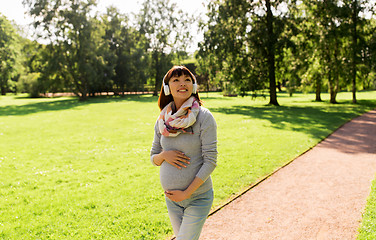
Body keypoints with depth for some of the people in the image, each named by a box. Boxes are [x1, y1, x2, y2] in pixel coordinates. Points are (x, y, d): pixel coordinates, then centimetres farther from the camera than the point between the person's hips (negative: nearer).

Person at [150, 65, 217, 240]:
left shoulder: (203, 117, -13)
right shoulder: (163, 119, 1)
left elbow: (210, 161, -15)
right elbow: (153, 158, 9)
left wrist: (187, 193, -17)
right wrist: (164, 156, -14)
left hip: (198, 197, -5)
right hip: (171, 198, 5)